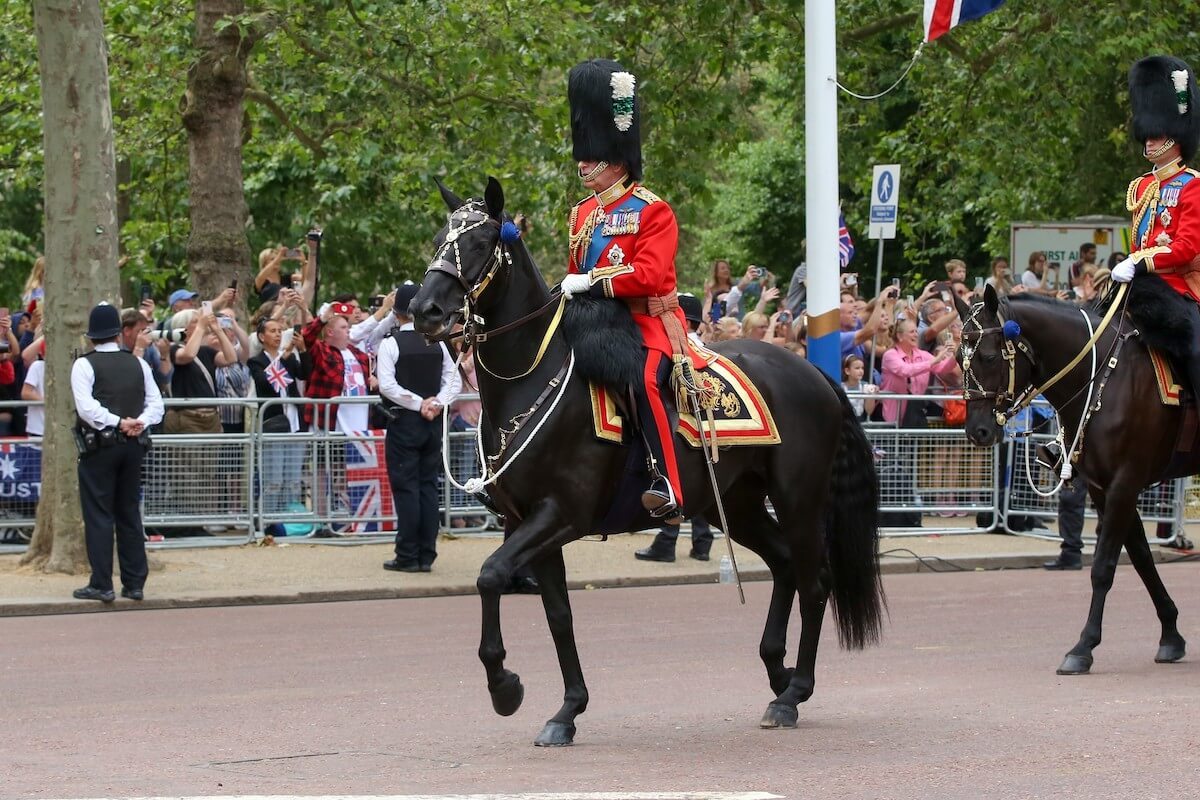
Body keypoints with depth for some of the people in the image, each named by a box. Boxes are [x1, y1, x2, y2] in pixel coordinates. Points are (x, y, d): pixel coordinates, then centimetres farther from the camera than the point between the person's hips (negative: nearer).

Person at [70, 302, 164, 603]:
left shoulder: (84, 365, -6)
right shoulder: (138, 364, 9)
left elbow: (86, 406, -18)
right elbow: (156, 404, 6)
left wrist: (117, 423, -15)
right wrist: (138, 423, -8)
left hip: (99, 446, -5)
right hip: (133, 446, 5)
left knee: (98, 516, -3)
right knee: (130, 515, 11)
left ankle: (101, 585, -6)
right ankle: (134, 583, 10)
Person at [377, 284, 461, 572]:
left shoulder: (390, 344, -10)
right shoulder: (438, 343, 4)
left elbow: (387, 385, -16)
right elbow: (454, 381, 2)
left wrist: (418, 404, -11)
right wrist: (436, 403, -6)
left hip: (404, 421, -5)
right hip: (434, 424, 5)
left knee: (406, 487, -2)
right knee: (429, 486, 8)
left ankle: (408, 556, -3)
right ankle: (427, 555, 8)